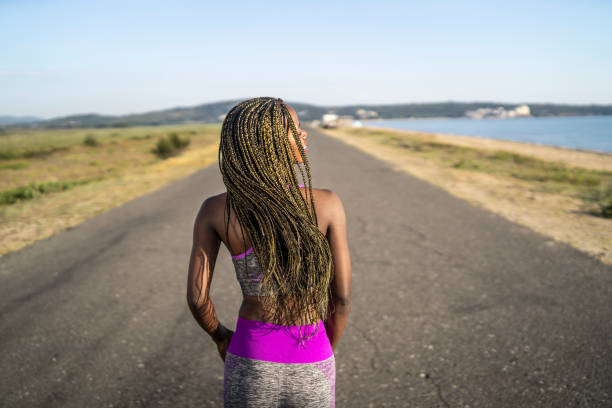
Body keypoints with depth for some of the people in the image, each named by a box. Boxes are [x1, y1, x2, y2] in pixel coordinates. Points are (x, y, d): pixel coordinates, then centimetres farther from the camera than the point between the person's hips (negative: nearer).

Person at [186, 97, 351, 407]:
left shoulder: (214, 210, -13)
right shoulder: (328, 204, -17)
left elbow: (196, 297, -10)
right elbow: (343, 295, -11)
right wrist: (328, 350, 9)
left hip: (252, 362, 1)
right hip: (309, 368, 0)